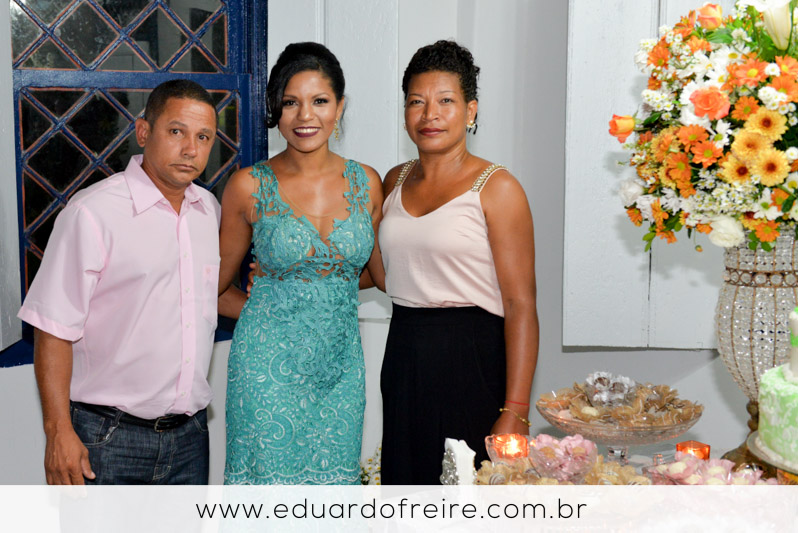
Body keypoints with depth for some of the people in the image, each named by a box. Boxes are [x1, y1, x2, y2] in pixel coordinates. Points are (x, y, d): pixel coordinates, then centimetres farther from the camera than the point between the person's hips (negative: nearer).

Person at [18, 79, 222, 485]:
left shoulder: (210, 210, 8)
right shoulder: (93, 212, -13)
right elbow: (53, 330, -14)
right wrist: (59, 432, -16)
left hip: (189, 435, 6)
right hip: (109, 439, -6)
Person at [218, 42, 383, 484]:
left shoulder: (367, 183, 3)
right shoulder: (250, 186, -4)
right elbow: (219, 275, 8)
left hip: (341, 361, 3)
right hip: (268, 363, -3)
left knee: (333, 475, 8)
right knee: (269, 474, 1)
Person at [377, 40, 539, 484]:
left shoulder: (496, 187, -9)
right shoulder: (396, 181, 10)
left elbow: (521, 305, -13)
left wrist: (515, 413, -18)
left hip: (471, 364, -5)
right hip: (402, 362, 6)